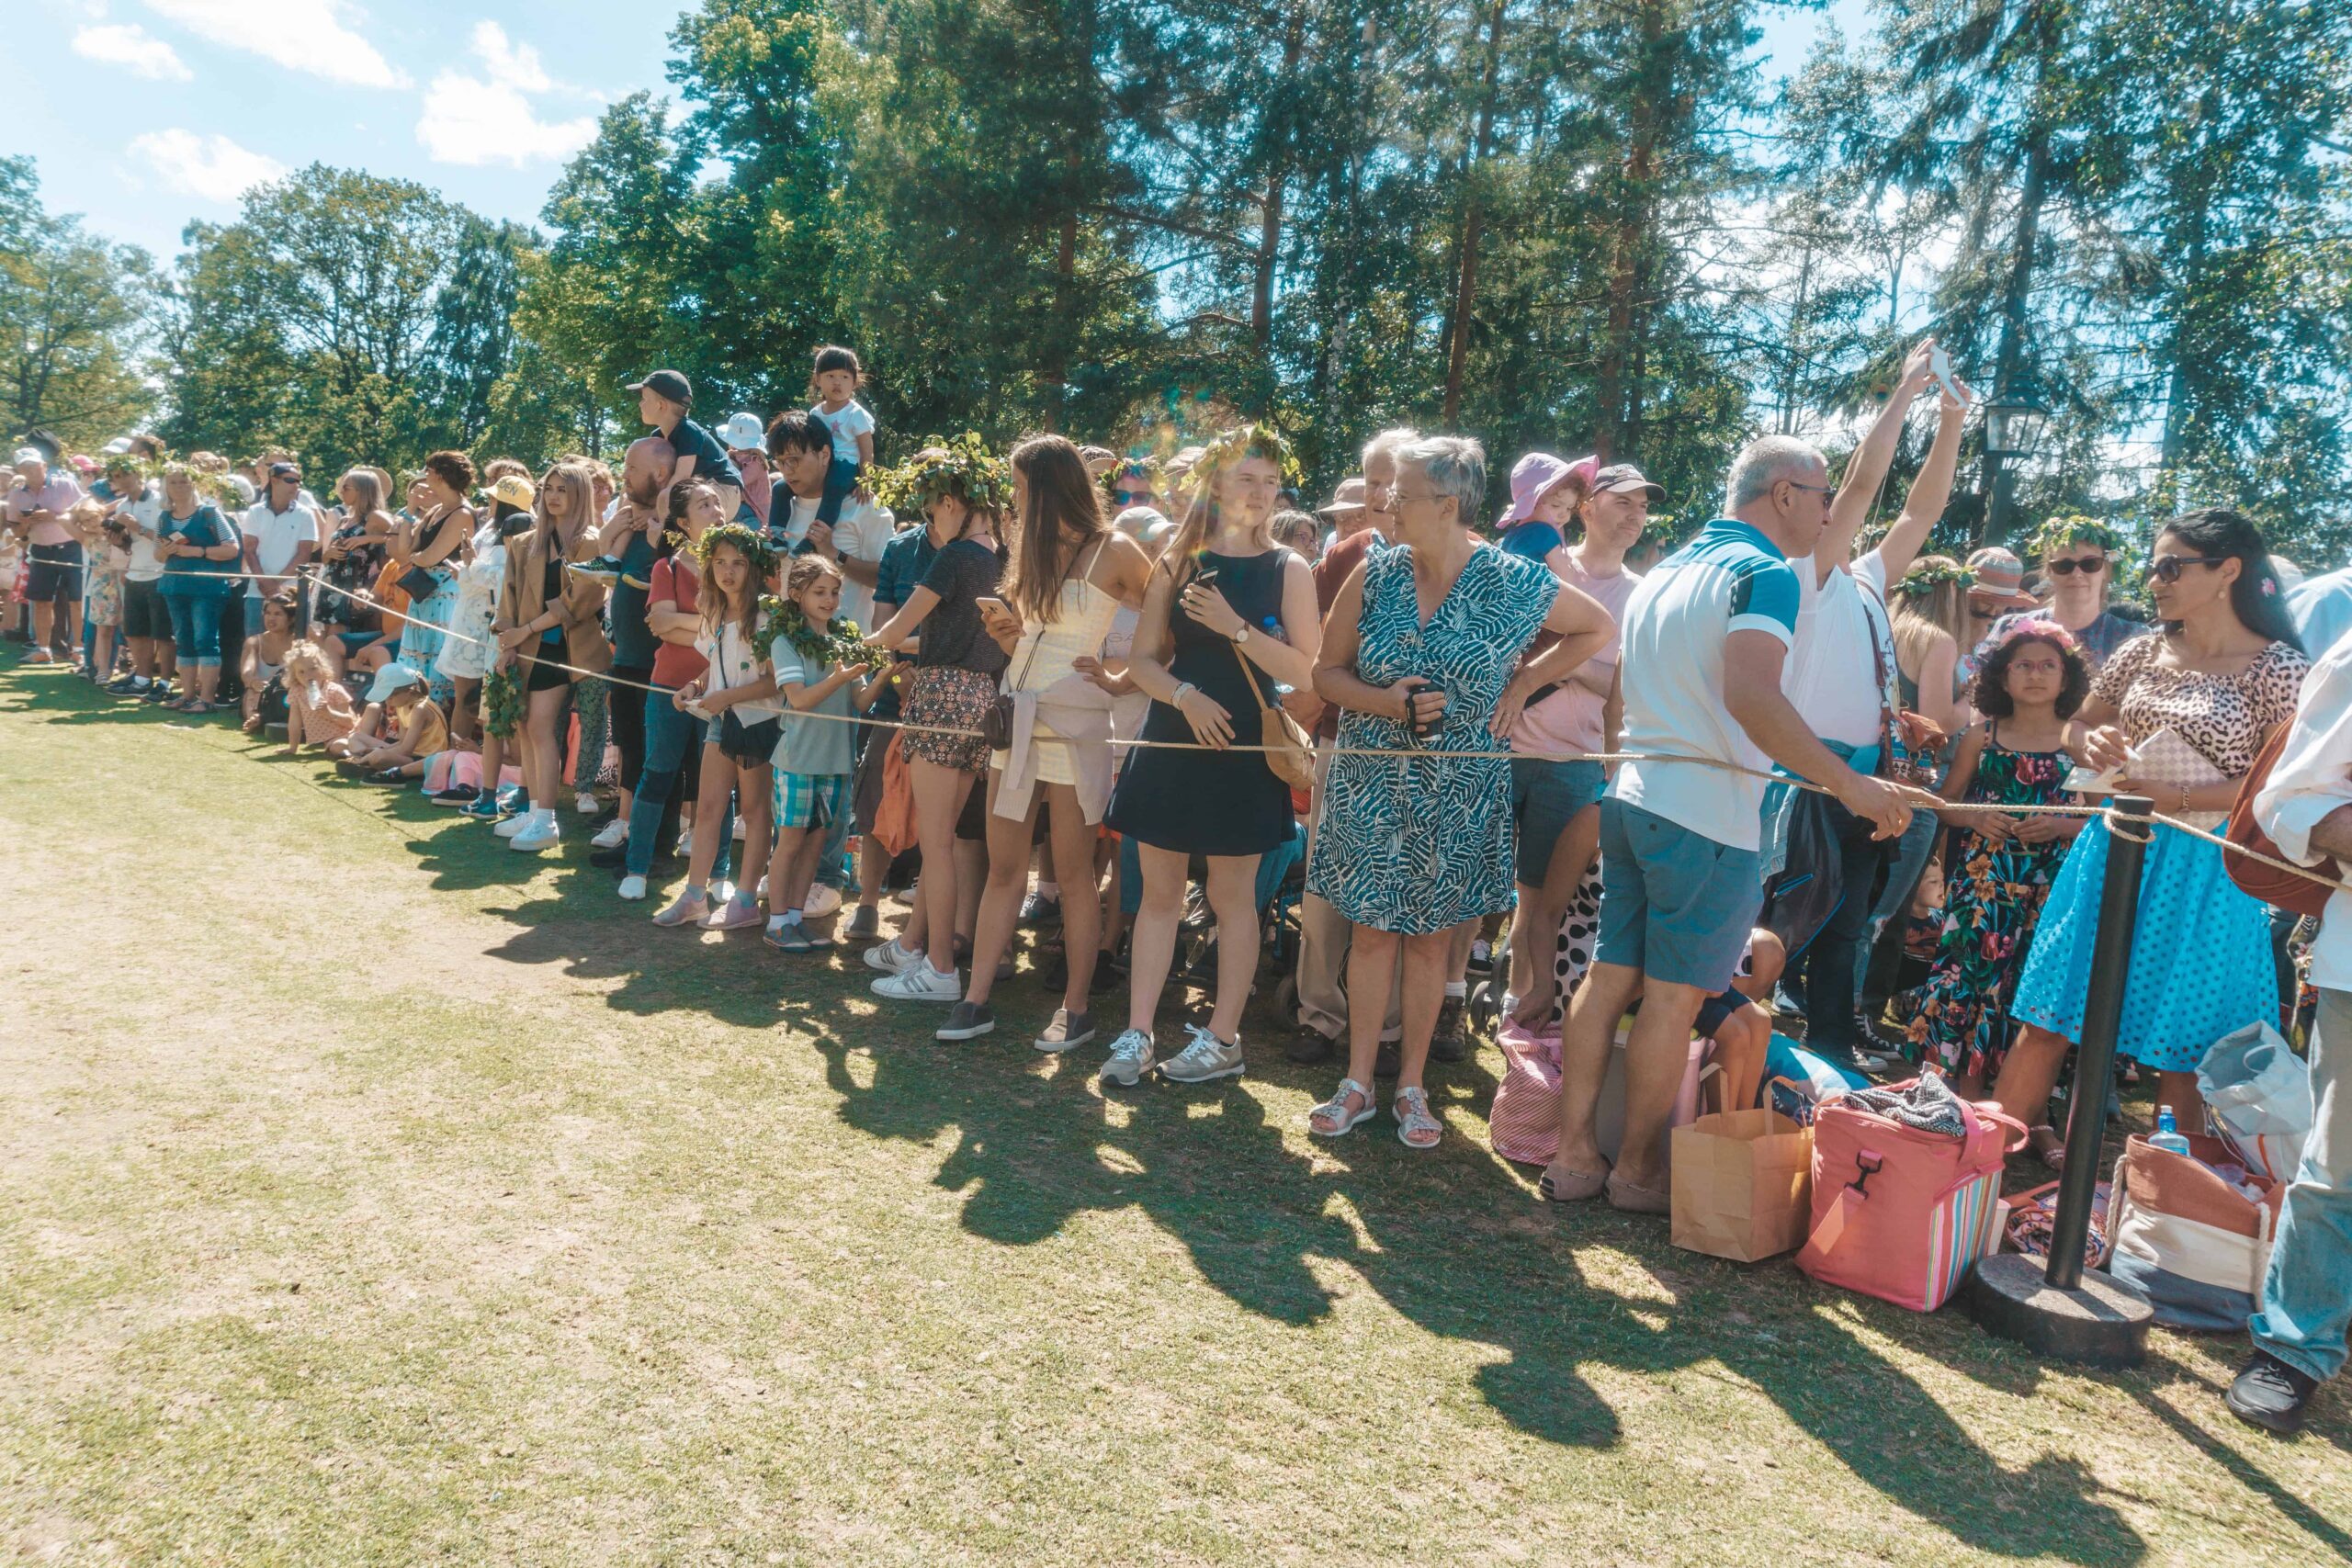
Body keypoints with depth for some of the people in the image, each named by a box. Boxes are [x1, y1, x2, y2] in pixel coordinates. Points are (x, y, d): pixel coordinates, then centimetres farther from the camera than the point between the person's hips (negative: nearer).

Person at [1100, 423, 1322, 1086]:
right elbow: (1142, 660, 4)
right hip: (1172, 741, 2)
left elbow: (1305, 670, -7)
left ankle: (1223, 1038, 17)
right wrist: (1184, 695, -15)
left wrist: (1234, 627, -17)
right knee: (1159, 891, 6)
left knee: (1232, 895, 6)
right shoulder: (1178, 563, 6)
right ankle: (1137, 1034, 14)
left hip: (1243, 749, -2)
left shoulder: (1288, 570, 0)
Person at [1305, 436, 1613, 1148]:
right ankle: (1358, 1081, 19)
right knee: (1372, 929, 7)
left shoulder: (1514, 583, -8)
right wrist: (1389, 702, -18)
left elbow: (1600, 628, 6)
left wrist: (1522, 683, -3)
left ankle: (1411, 1085, 23)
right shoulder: (1375, 574, -3)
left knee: (1432, 937, 9)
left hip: (1457, 794, -1)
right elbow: (1327, 673, 1)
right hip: (1371, 785, 1)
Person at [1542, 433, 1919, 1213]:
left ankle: (1574, 1154, 15)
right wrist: (1849, 783, -25)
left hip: (1632, 796, 8)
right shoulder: (1764, 572, -11)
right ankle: (1636, 1170, 13)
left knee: (1609, 978, 10)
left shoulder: (1666, 570, 16)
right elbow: (1752, 696, -27)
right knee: (1672, 999, 2)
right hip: (1707, 817, -8)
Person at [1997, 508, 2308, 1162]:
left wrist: (2177, 796, -21)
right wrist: (2093, 745, -5)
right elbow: (2081, 724, 19)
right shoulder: (2143, 650, 6)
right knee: (2048, 1019, 5)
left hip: (2201, 871, -4)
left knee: (2179, 1046, 5)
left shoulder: (2278, 668, -7)